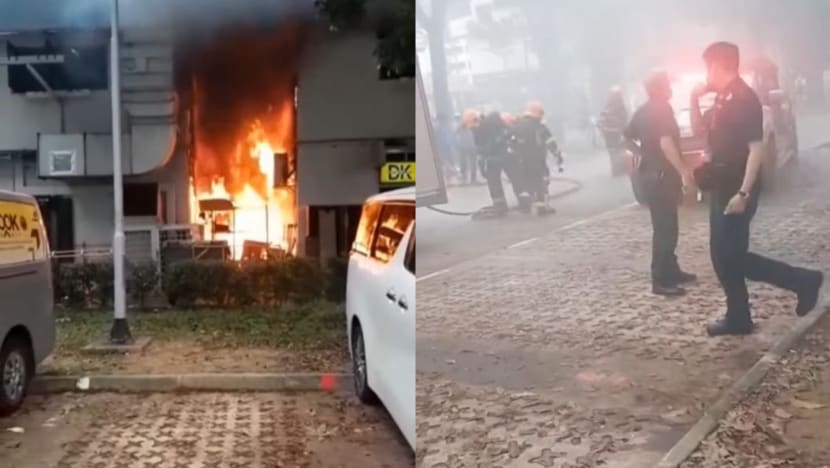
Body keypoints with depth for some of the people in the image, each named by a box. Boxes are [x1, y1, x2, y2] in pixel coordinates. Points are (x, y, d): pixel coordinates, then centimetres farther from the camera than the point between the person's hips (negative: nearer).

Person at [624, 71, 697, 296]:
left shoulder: (643, 111, 12)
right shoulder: (662, 108, -16)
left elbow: (627, 137, 22)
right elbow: (666, 142, -27)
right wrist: (683, 170, -24)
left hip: (649, 171, 10)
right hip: (662, 174, -10)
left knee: (665, 225, 18)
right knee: (665, 228, -5)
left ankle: (671, 271, 27)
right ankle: (661, 281, -3)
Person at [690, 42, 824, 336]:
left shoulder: (744, 98, -17)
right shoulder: (723, 99, 12)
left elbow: (756, 149, -22)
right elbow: (700, 131, 25)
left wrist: (743, 193, -26)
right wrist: (695, 99, 10)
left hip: (737, 190, -10)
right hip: (723, 188, 10)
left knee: (732, 257, -7)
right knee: (723, 256, 11)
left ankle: (803, 281, 5)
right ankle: (738, 319, 19)